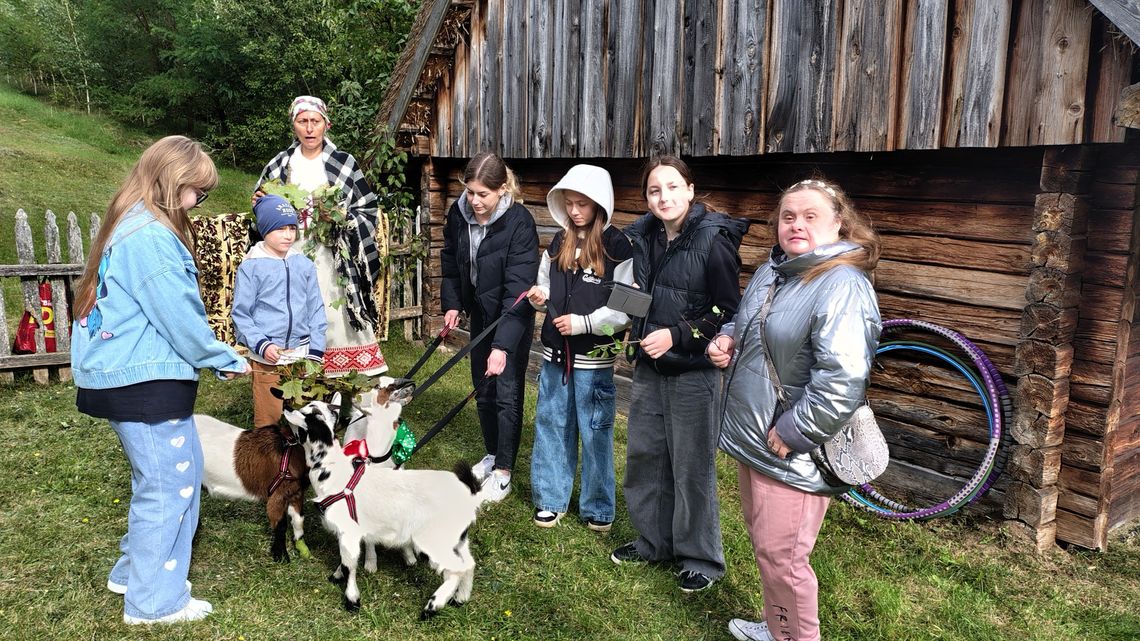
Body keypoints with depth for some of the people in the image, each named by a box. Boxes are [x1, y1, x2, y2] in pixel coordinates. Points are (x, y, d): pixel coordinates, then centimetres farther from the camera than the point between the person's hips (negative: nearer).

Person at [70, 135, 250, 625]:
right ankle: (154, 601, 12)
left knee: (158, 476, 21)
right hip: (145, 380, -10)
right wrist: (227, 360, -5)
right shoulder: (152, 237, -20)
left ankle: (135, 570, 33)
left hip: (121, 376, 10)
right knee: (170, 482, 0)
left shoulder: (128, 227, 13)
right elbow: (180, 317, -19)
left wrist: (215, 356, 14)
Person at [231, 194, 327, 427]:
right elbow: (241, 314, -1)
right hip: (267, 357, -3)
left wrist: (316, 351, 2)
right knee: (269, 419, 3)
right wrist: (261, 345, -13)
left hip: (302, 355, 3)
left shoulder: (305, 265, 6)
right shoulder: (251, 267, -2)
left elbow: (316, 309, 9)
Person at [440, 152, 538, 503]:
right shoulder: (459, 213, -10)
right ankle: (492, 454, 34)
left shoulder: (519, 223, -27)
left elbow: (518, 288, -31)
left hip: (513, 317, -6)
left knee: (507, 392, -2)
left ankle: (503, 471, 12)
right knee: (483, 389, 16)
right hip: (480, 313, 6)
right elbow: (450, 261, 8)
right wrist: (451, 303, 0)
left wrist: (502, 344, -35)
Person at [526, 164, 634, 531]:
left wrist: (582, 323, -19)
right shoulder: (559, 243, 8)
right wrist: (540, 298, -3)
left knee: (595, 433, 6)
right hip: (555, 353, 5)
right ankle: (550, 500, 27)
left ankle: (598, 508, 22)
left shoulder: (617, 246, -10)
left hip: (594, 359, -5)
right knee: (551, 425, 13)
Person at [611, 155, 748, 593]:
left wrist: (676, 335, -18)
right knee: (644, 455, 15)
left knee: (692, 466, 2)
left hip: (693, 372, -6)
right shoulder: (643, 236, 4)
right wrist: (634, 332, 3)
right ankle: (653, 541, 34)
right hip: (648, 367, 7)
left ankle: (701, 558, 20)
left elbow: (728, 312, -13)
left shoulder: (714, 240, -14)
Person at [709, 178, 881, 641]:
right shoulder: (772, 270, 9)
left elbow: (843, 379, -30)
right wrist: (727, 339, 4)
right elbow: (746, 324, 26)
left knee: (780, 558, 3)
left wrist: (791, 434, -23)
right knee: (763, 544, 23)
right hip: (753, 438, 9)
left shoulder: (842, 286, -20)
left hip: (791, 454, -9)